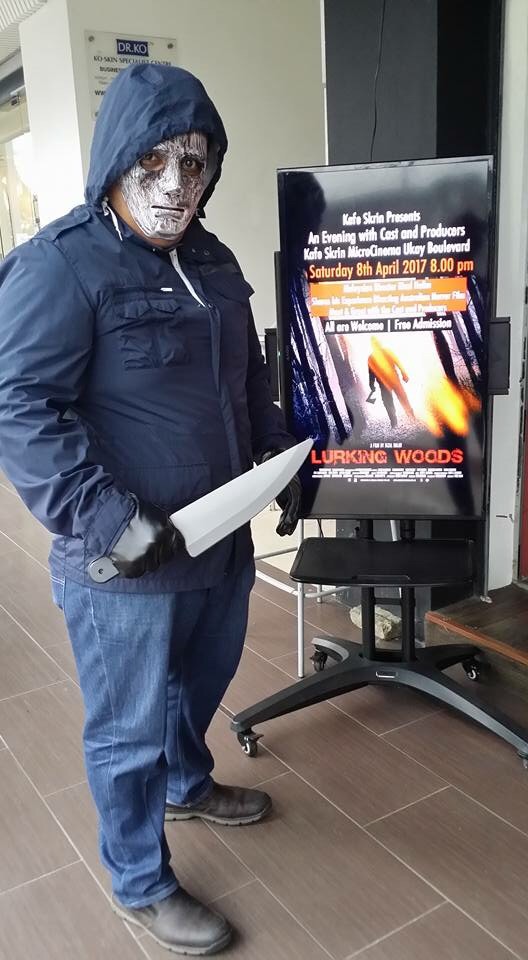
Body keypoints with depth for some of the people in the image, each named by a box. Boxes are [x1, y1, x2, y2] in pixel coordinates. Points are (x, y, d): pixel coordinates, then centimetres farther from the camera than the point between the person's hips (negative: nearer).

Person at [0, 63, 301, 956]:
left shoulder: (210, 259, 9)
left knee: (202, 681, 28)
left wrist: (281, 459, 9)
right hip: (124, 567, -8)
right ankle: (140, 883, 35)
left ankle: (189, 784, 57)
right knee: (129, 728, 10)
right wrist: (109, 519, -25)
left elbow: (248, 379, 20)